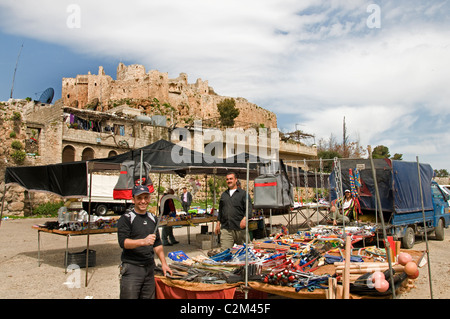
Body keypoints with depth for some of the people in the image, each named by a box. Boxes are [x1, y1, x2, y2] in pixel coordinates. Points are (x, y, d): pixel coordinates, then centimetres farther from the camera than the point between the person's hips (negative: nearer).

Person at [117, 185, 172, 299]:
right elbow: (123, 242, -16)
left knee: (149, 297, 9)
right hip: (131, 268, -5)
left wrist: (164, 263, 15)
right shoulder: (126, 218, -4)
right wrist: (143, 241, -29)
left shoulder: (152, 219, 14)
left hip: (149, 267, 6)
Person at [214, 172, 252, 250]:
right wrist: (218, 223, 19)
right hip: (225, 228, 3)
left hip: (239, 228, -3)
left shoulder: (243, 193, 5)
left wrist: (245, 218, -22)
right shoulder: (224, 194, 20)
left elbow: (249, 208, -4)